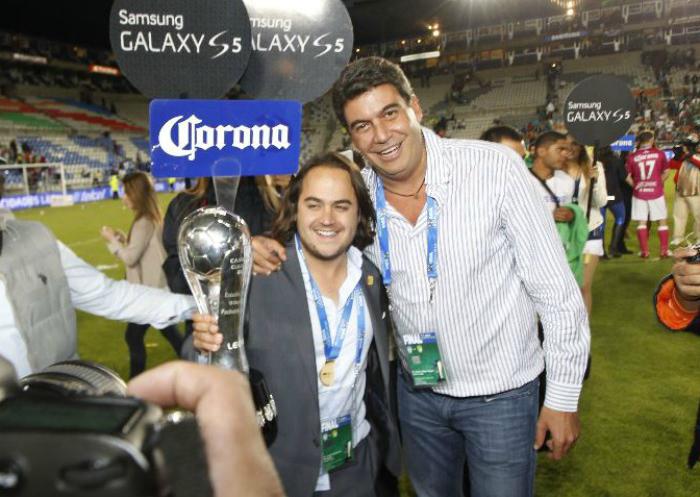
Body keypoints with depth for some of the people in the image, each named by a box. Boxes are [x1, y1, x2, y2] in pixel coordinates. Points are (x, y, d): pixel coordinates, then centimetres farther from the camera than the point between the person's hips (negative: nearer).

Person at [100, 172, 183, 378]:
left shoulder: (144, 222, -20)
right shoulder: (153, 218, 9)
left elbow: (131, 257, -20)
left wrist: (112, 240, -8)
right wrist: (121, 237, 8)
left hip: (149, 290, -10)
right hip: (158, 286, 10)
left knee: (133, 336, 2)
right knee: (170, 332, 17)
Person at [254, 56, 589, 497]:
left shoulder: (496, 168, -21)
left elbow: (556, 292, -15)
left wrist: (564, 396, -11)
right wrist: (270, 253, -17)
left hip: (502, 393, -3)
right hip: (417, 390, 4)